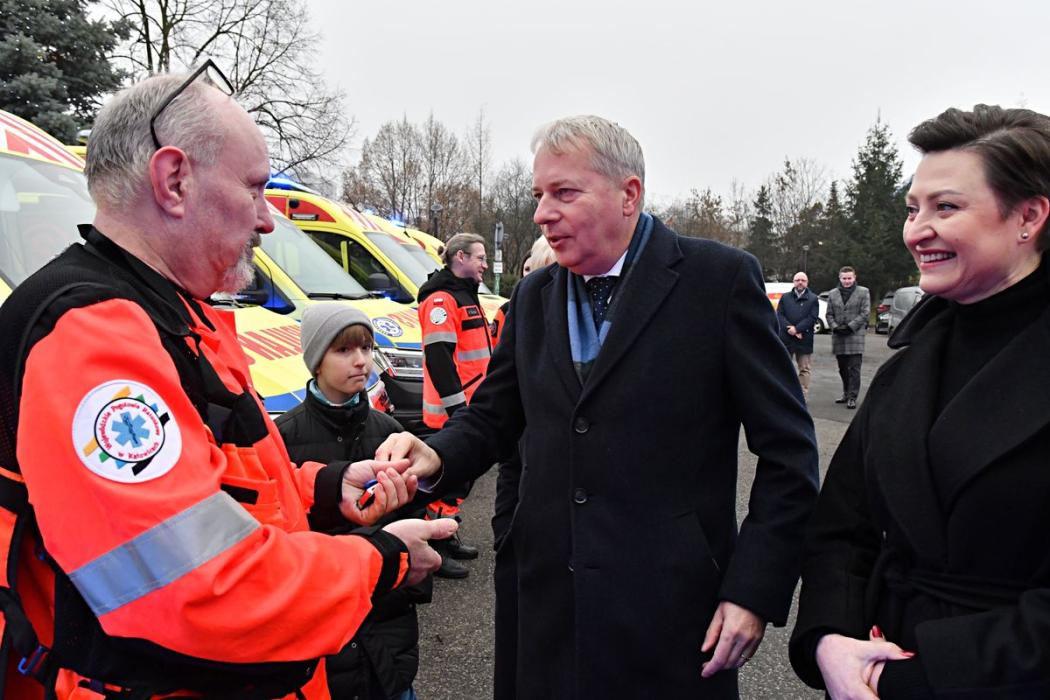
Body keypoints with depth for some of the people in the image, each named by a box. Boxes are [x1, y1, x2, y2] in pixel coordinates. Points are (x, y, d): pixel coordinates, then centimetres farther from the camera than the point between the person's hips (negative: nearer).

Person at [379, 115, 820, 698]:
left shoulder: (720, 278, -8)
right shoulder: (533, 297, 8)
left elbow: (788, 451, -7)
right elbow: (491, 416, 13)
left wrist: (754, 591, -10)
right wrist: (435, 457, -8)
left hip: (673, 610, -4)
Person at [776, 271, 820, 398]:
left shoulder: (813, 299, 4)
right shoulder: (785, 297, 10)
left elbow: (812, 318, -6)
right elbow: (779, 315, 1)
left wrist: (796, 328, -16)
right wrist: (789, 328, -14)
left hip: (804, 339, -1)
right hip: (786, 338, 1)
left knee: (804, 369, 4)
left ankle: (802, 395, 9)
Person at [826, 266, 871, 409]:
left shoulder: (863, 292, 3)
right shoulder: (833, 294, 13)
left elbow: (865, 313, -4)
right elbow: (829, 314, 12)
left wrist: (850, 326, -12)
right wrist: (835, 327, -6)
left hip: (855, 336, -4)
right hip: (838, 337, 4)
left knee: (854, 369, -7)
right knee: (843, 368, 13)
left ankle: (852, 397, -4)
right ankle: (846, 393, 26)